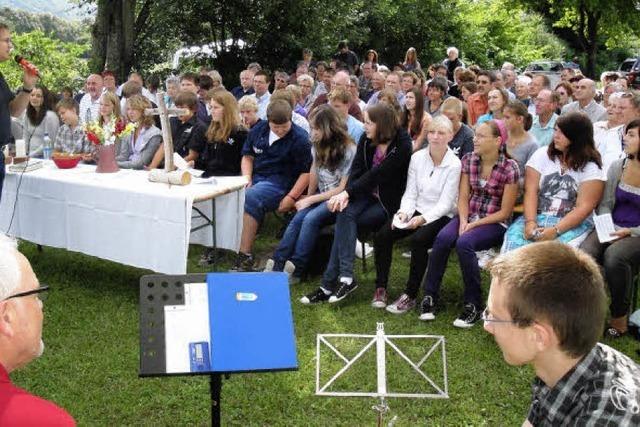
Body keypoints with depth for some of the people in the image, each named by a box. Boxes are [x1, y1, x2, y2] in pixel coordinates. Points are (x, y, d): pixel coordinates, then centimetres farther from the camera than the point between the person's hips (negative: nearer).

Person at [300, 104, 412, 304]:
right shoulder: (366, 141, 4)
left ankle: (329, 283, -21)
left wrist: (347, 192, -25)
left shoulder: (402, 146, -15)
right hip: (368, 195, 5)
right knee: (345, 213, -26)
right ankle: (345, 277, -29)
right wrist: (345, 195, -22)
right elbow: (356, 169, -5)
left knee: (344, 220, -24)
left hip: (389, 202, -5)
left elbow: (376, 174, -21)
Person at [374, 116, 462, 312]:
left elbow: (445, 204, -13)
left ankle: (410, 296, -20)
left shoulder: (454, 164, -10)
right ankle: (380, 288, -6)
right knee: (382, 235, -19)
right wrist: (404, 212, -15)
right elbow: (410, 193, 5)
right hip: (417, 209, 5)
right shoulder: (417, 157, 4)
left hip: (441, 215, -5)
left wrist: (422, 219, -26)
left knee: (418, 239, -34)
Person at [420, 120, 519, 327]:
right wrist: (463, 221, -13)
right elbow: (463, 198, 6)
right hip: (468, 216, 4)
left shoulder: (509, 168, -10)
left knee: (464, 243, -33)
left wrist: (474, 224, -15)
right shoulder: (469, 160, 5)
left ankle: (473, 305, -19)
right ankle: (430, 296, -17)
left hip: (494, 223, -4)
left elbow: (504, 212, -9)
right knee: (442, 238, -26)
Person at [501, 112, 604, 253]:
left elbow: (584, 207, -9)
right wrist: (530, 222, -17)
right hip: (537, 216, 2)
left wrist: (555, 230, -23)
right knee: (514, 237, -29)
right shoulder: (542, 154, 9)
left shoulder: (592, 168, 0)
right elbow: (531, 191, 0)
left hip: (573, 223, -2)